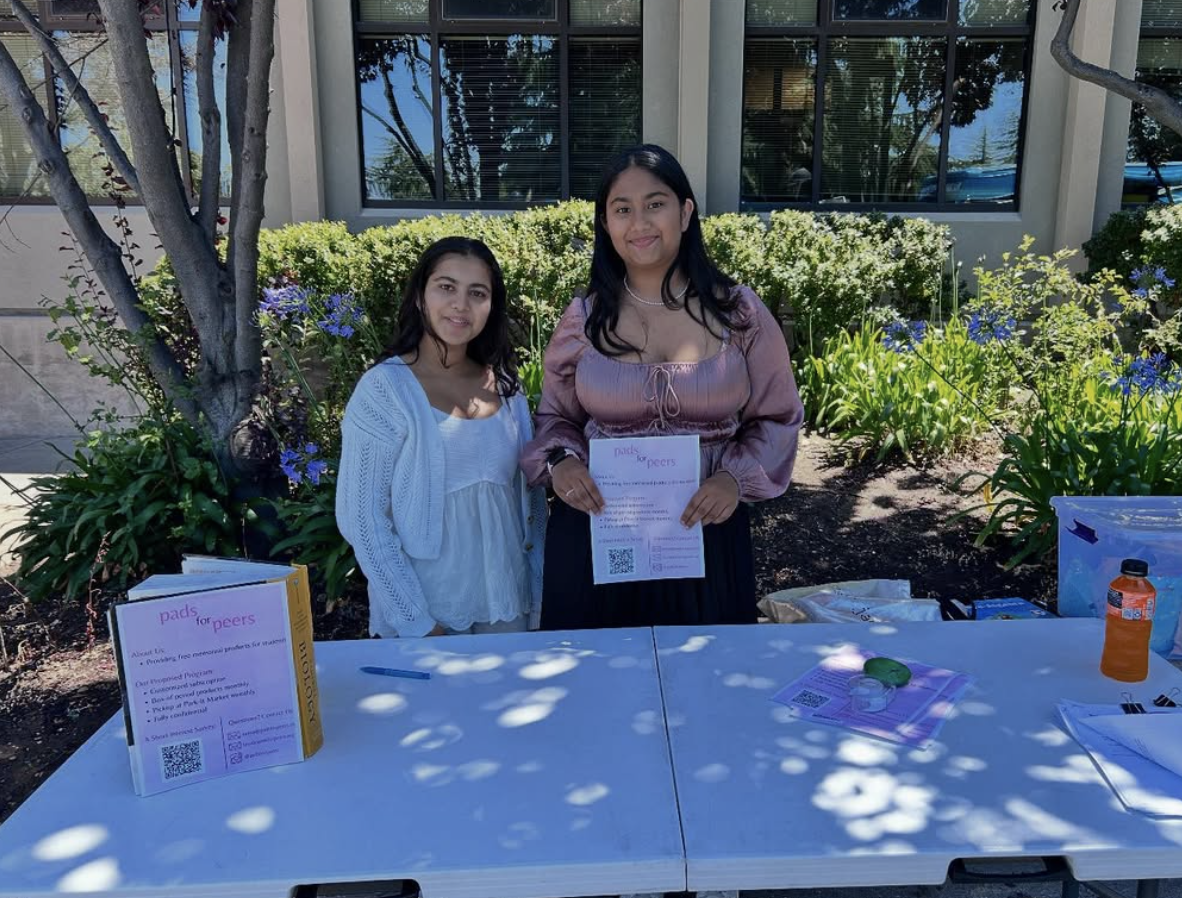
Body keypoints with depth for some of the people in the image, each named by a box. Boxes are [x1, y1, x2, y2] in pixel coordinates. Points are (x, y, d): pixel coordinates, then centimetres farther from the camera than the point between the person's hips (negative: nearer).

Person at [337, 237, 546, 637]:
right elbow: (361, 515, -13)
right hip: (424, 614, -4)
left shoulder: (504, 384, 2)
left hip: (507, 605, 5)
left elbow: (531, 497, 9)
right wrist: (417, 623, -15)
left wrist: (539, 596, 5)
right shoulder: (384, 388, -12)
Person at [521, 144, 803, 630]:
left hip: (705, 533, 0)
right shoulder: (583, 318, 1)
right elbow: (555, 417, 11)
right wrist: (560, 461, -11)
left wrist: (737, 477, -13)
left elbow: (777, 417, 4)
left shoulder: (738, 312, -2)